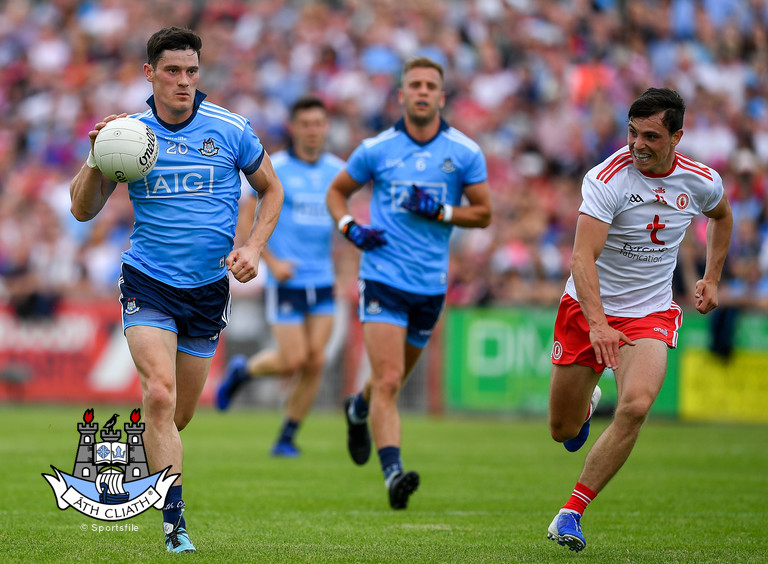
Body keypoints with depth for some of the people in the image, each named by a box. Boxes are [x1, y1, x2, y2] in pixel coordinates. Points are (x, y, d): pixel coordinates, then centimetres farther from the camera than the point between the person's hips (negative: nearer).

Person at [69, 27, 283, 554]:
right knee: (160, 396, -21)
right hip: (148, 285, -1)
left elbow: (271, 189, 11)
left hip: (209, 289, 2)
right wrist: (96, 159, -16)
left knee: (178, 415, 8)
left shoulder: (231, 129, -3)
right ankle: (175, 523, -17)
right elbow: (84, 210, 1)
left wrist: (254, 247, -3)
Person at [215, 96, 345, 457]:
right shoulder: (274, 168, -7)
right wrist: (271, 260, -12)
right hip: (287, 279, -4)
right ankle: (242, 370, 22)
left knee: (315, 362, -4)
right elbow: (246, 218, -5)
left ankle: (287, 438, 9)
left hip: (322, 280, 4)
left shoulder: (337, 170, 5)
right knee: (293, 360, -8)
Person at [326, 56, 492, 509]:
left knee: (394, 380, 18)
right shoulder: (376, 149, -1)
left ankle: (359, 410, 51)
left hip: (431, 283, 3)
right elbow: (337, 191, 13)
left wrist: (440, 212, -13)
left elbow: (484, 213, 3)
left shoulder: (465, 152, 0)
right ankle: (393, 472, -21)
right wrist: (349, 227, -6)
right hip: (383, 279, -3)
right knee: (389, 380, -16)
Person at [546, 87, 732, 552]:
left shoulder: (702, 182, -7)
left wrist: (712, 278, 13)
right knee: (563, 430, 6)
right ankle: (587, 404, 47)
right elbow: (583, 257, -30)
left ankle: (572, 512, -15)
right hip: (588, 309, -1)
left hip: (651, 314, 1)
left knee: (636, 406, -26)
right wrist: (597, 324, -42)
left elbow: (721, 214, 20)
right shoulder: (607, 179, -21)